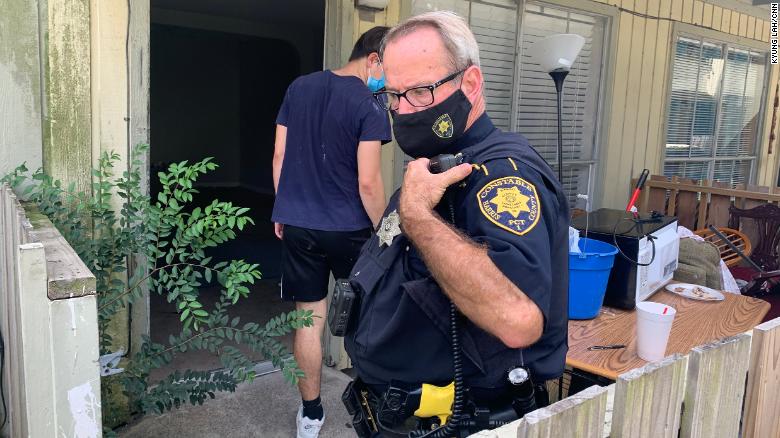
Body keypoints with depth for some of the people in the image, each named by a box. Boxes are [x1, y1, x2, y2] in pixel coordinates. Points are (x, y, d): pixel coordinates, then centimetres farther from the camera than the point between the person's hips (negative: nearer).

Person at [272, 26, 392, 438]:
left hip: (297, 225, 4)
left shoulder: (299, 87, 5)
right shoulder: (370, 107, -13)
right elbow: (367, 182, -17)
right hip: (348, 229, -4)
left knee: (309, 320, 9)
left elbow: (279, 156, 8)